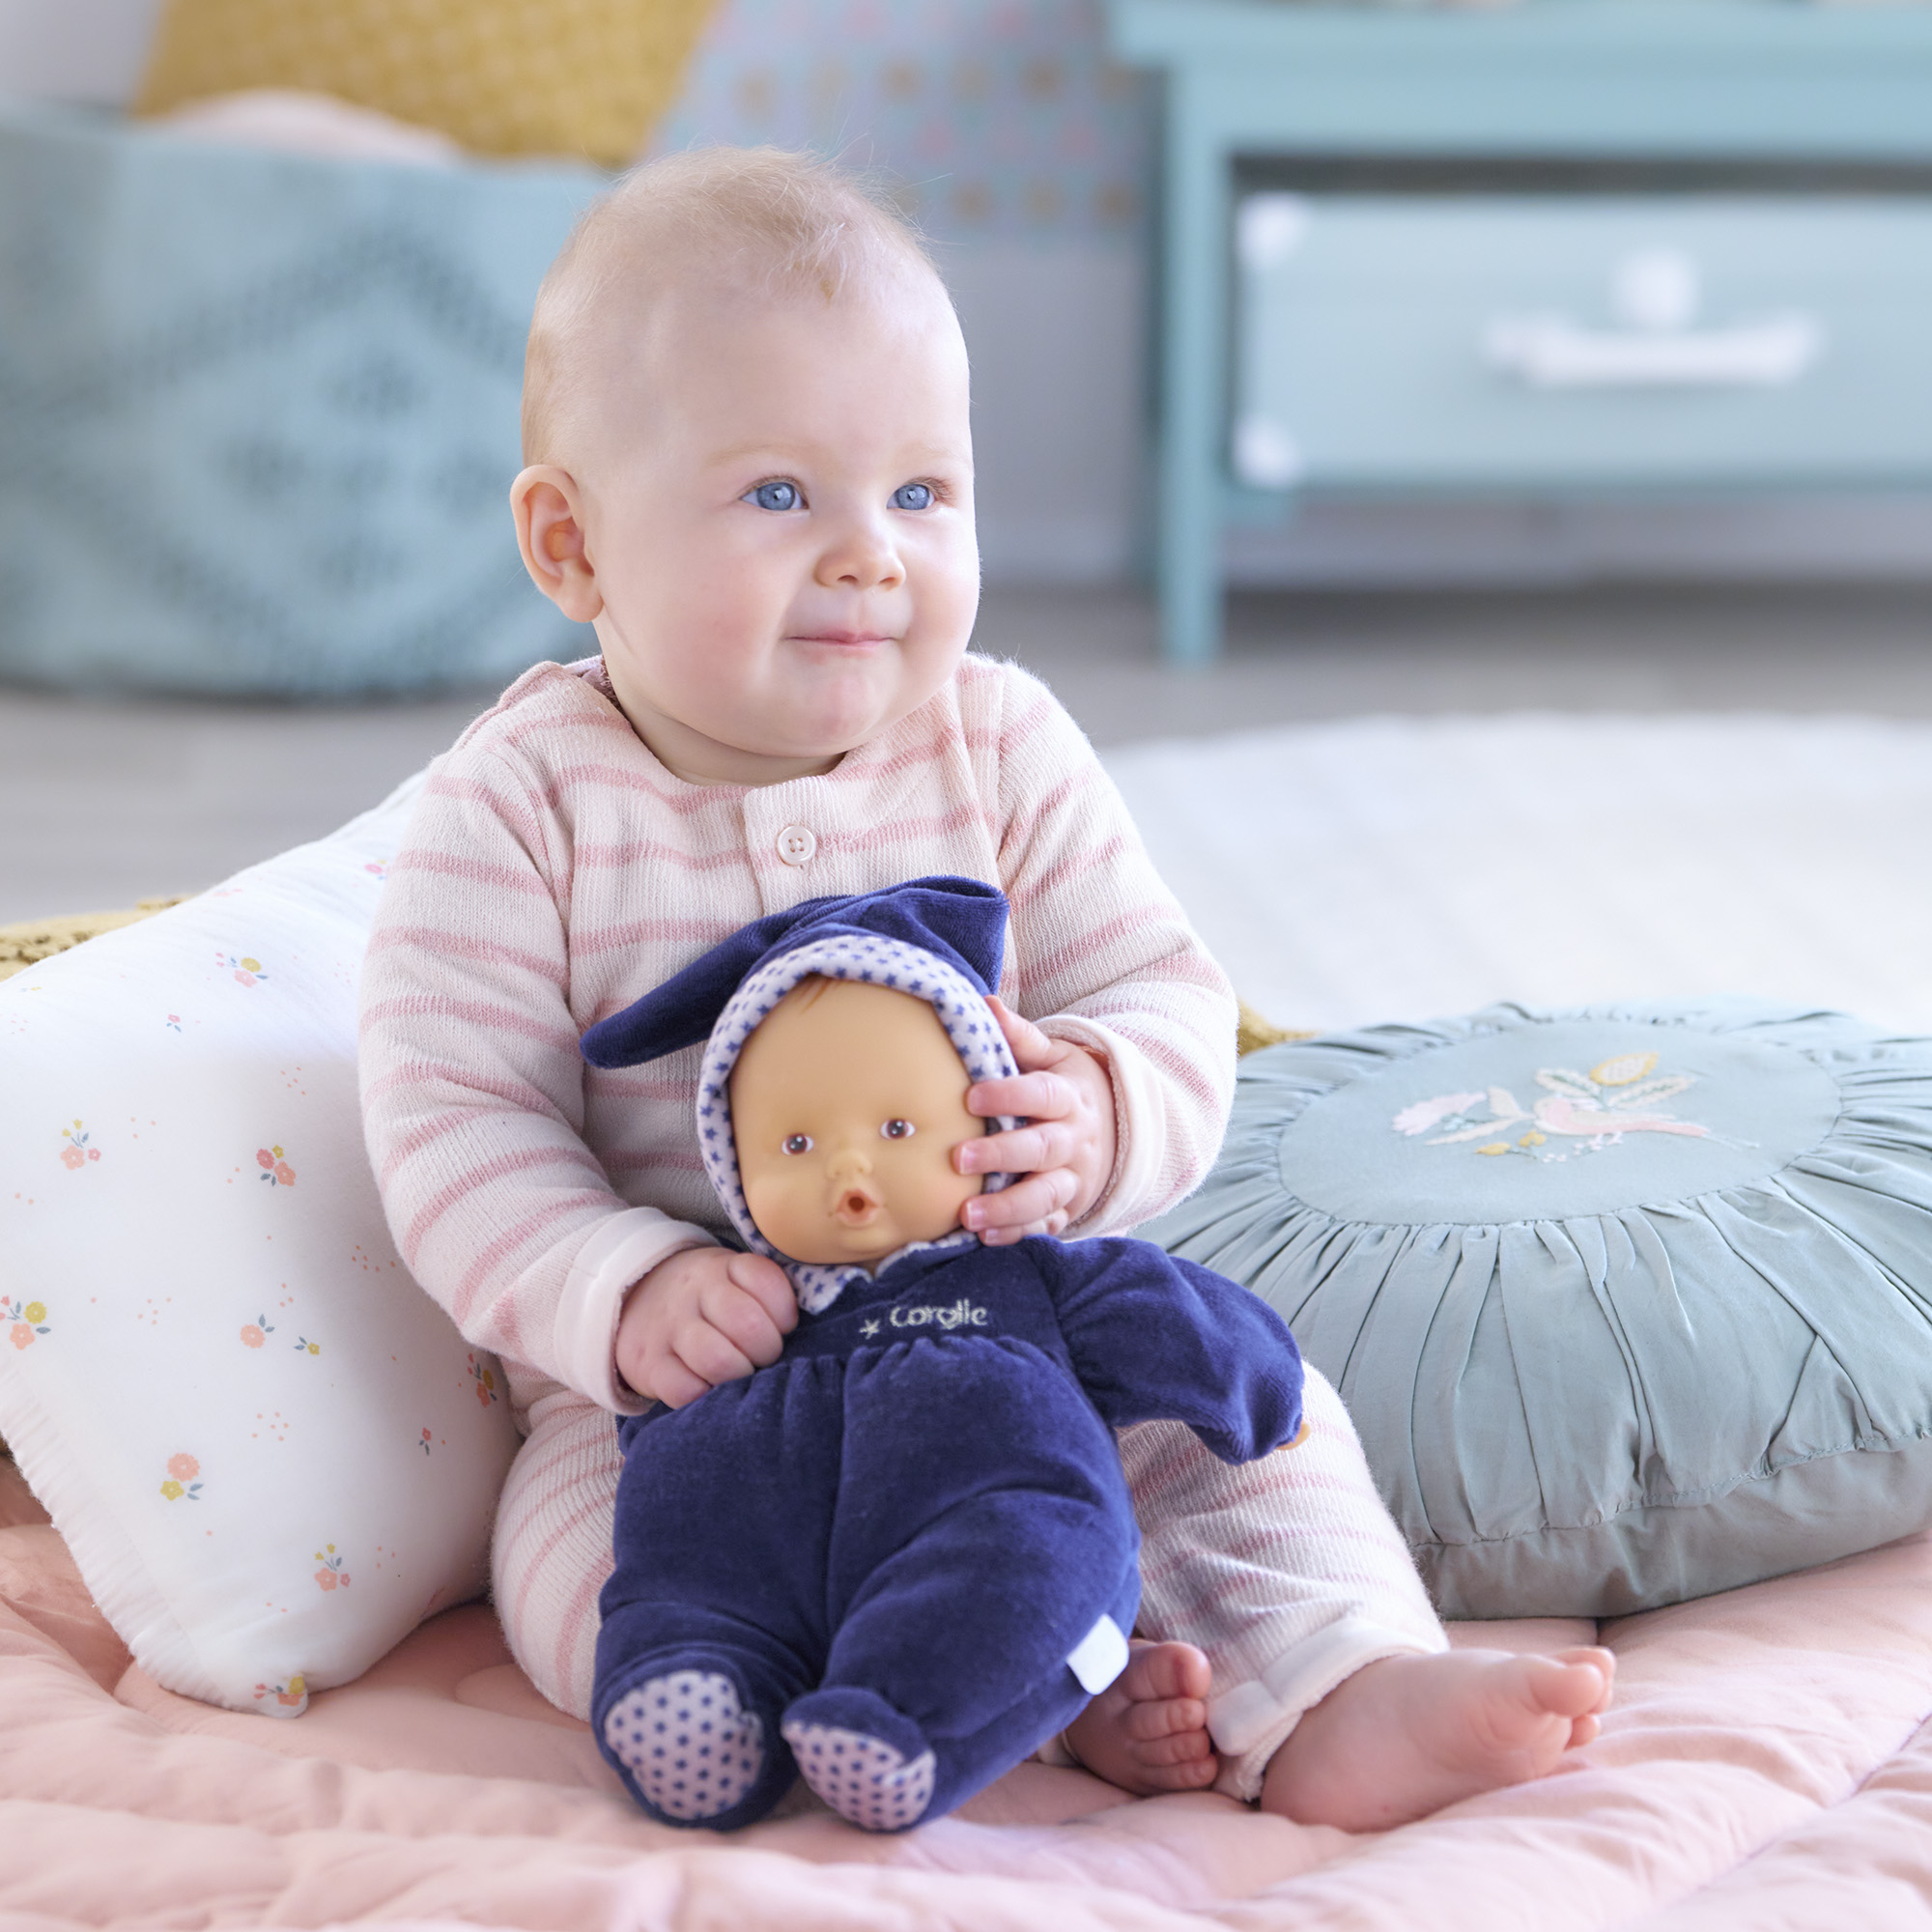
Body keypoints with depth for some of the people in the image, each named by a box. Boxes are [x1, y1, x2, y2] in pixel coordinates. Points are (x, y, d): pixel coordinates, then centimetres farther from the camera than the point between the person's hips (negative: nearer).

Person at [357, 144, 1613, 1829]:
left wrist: (1095, 1113, -29)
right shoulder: (524, 810, -10)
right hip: (670, 1400, -3)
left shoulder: (1000, 750, -2)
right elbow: (457, 1124, -14)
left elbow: (1168, 1002, -4)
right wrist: (627, 1294, -32)